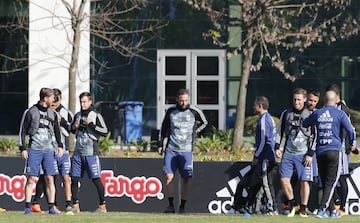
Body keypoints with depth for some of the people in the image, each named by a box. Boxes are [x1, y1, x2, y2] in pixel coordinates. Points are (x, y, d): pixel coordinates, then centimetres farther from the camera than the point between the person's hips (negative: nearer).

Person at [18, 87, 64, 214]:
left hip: (49, 150, 4)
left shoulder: (52, 113, 12)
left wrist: (60, 146, 8)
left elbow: (57, 131, 20)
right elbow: (22, 131, 0)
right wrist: (22, 148, -6)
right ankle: (27, 207, -3)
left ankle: (51, 207, 2)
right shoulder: (31, 112, -2)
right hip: (34, 150, -4)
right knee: (31, 179, -5)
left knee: (50, 179, 0)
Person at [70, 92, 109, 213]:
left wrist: (91, 125, -17)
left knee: (96, 179, -7)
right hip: (78, 152, 6)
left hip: (91, 153, -6)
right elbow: (72, 130, 26)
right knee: (74, 178, 3)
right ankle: (75, 205, 11)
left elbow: (105, 132, -10)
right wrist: (74, 127, 3)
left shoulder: (96, 115, -4)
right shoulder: (77, 115, 13)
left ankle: (102, 206, -1)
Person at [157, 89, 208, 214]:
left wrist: (193, 132, 7)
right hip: (170, 149, 1)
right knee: (168, 176, -8)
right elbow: (164, 127, 16)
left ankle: (182, 206, 7)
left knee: (185, 179, 0)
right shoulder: (171, 111, 5)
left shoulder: (194, 112, -1)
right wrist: (160, 144, 14)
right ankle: (171, 205, -5)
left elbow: (204, 123, 18)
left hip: (186, 150, -1)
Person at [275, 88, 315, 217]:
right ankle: (292, 204, 14)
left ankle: (303, 209, 7)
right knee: (284, 180, -6)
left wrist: (310, 154, -6)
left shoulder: (309, 115, 0)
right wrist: (277, 147, 5)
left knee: (304, 181, -4)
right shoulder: (286, 113, 9)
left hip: (303, 154, -3)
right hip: (288, 153, 3)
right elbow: (280, 131, 16)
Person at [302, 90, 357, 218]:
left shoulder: (316, 114, 8)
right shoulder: (339, 114, -3)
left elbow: (303, 125, 20)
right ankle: (322, 210, -16)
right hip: (334, 150, -4)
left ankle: (332, 210, 17)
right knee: (330, 183, -4)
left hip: (320, 151, 4)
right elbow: (350, 130, -8)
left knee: (325, 183, 12)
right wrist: (352, 144, 8)